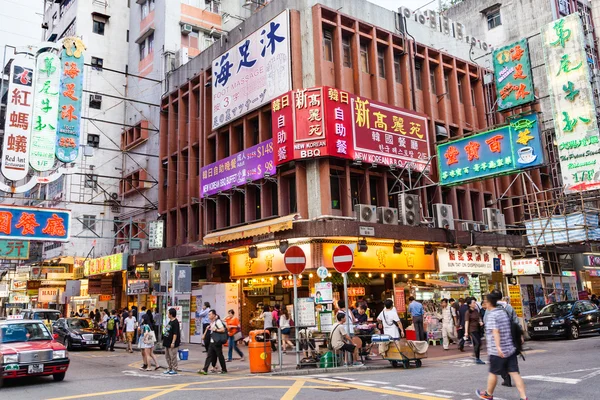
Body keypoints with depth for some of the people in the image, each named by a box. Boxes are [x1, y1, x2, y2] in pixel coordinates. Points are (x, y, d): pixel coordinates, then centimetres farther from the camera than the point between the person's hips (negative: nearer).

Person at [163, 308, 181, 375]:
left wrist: (173, 342, -22)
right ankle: (169, 369, 24)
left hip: (172, 343, -10)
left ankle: (174, 370, 6)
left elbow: (175, 333, -20)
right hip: (167, 342, 10)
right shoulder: (170, 321, 12)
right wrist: (164, 340, 21)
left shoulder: (175, 322, -17)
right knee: (167, 356, 15)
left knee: (173, 356, -2)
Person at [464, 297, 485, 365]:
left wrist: (480, 322, 0)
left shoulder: (476, 311, 8)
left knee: (476, 344, 14)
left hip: (478, 329, 7)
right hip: (472, 330, -7)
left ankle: (477, 359, 23)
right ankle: (477, 359, -6)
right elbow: (466, 322, -16)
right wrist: (466, 332, -20)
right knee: (478, 343, -15)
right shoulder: (468, 312, -13)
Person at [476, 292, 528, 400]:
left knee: (493, 373, 11)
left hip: (497, 351, -6)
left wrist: (498, 347, -32)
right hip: (510, 348, 7)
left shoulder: (491, 315, -12)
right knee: (514, 373, 4)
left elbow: (495, 331, -24)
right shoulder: (504, 312, 10)